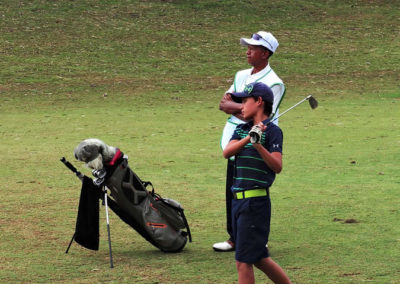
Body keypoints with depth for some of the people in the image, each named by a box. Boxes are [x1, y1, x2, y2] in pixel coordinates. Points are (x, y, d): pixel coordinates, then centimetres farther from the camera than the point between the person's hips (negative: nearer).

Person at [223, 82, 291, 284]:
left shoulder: (272, 131, -7)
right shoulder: (242, 130, 14)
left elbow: (277, 167, -17)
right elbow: (226, 153, -4)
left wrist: (258, 145, -30)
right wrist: (248, 138, -19)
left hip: (256, 201, -8)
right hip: (238, 199, 8)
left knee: (243, 261, -6)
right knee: (258, 259, 16)